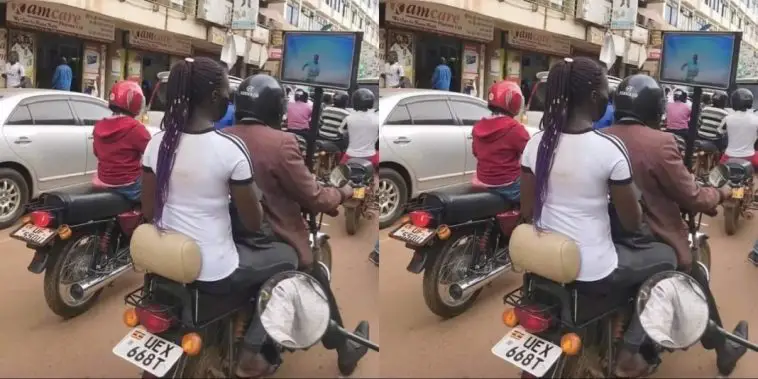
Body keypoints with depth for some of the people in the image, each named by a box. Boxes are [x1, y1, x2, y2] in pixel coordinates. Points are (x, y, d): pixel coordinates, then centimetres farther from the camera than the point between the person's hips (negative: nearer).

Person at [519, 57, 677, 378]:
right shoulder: (610, 148, -19)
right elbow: (632, 223, -10)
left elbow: (527, 212, 3)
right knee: (665, 256, 21)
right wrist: (627, 194, 10)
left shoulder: (536, 143, -5)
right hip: (593, 274, -6)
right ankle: (629, 353, 17)